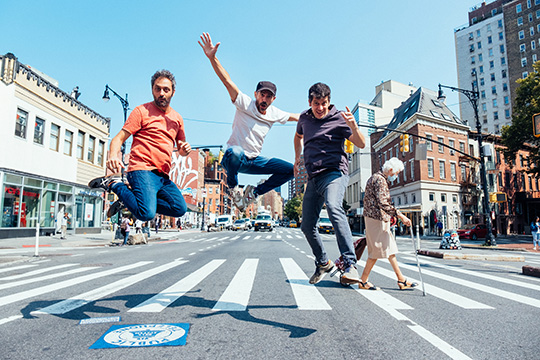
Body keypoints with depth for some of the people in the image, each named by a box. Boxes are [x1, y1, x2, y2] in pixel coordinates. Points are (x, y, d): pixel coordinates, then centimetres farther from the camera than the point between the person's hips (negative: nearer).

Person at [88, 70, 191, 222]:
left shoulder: (177, 118, 18)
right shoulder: (142, 111, 1)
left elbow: (181, 149, 26)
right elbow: (119, 138, -4)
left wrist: (184, 150, 0)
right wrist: (113, 156, -26)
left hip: (163, 176, 7)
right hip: (142, 170, -6)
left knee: (180, 209, -7)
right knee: (147, 214, -24)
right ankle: (114, 183, 1)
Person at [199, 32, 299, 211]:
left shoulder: (275, 114, 5)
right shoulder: (245, 103, -10)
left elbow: (294, 116, 22)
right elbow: (227, 81, -21)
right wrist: (212, 57, -33)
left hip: (254, 161, 6)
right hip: (233, 157, -6)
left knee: (290, 170, -3)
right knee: (235, 151, -43)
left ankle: (254, 191, 11)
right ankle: (233, 186, -12)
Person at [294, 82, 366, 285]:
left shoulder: (338, 118, -3)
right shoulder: (304, 118, 13)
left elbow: (361, 144, -12)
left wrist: (353, 127, -30)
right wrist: (297, 158, 31)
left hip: (334, 173, -6)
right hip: (313, 178, 6)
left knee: (334, 208, -36)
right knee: (307, 226, 6)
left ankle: (350, 265, -38)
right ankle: (323, 263, 29)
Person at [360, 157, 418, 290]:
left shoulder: (375, 177, 18)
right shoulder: (380, 180, -15)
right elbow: (383, 203, -25)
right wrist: (400, 215, -27)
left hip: (380, 219, 11)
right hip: (376, 218, -11)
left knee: (390, 248, 11)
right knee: (377, 250, -4)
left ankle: (401, 280, 17)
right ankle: (363, 281, 6)